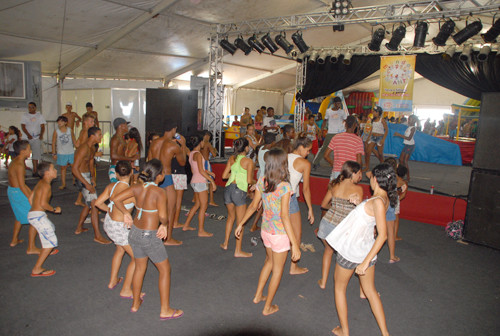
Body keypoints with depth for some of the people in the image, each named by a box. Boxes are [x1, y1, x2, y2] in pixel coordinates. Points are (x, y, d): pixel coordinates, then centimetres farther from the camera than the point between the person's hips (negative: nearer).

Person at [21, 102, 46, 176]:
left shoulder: (39, 115, 10)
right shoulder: (25, 116, 6)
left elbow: (42, 126, 4)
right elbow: (23, 126, -3)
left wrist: (41, 134, -13)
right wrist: (28, 134, -17)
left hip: (36, 138, 1)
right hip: (26, 138, -1)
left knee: (36, 155, -1)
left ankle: (35, 171, 6)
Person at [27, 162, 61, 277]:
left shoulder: (40, 183, 14)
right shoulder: (46, 185, -16)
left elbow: (31, 198, 21)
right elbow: (43, 203, -25)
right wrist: (54, 210, -10)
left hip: (32, 214, 10)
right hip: (38, 216, -10)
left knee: (51, 228, 34)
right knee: (51, 241, -10)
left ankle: (45, 252, 59)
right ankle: (37, 269, -12)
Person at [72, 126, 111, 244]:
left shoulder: (92, 148, 8)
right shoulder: (84, 149, -22)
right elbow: (74, 169, -25)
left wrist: (93, 177, 6)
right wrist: (87, 184, -26)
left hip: (87, 177, 10)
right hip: (82, 178, -10)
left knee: (89, 204, 21)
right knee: (95, 206, -10)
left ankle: (79, 228, 36)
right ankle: (97, 236, -5)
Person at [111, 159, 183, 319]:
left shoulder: (138, 187, -3)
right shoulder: (159, 192, -21)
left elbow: (115, 199, -1)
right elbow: (162, 216, -28)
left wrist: (126, 214, 11)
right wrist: (164, 224, -6)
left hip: (134, 232, 7)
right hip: (149, 237, -7)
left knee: (140, 267, 26)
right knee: (165, 269, 11)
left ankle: (135, 303, 42)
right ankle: (165, 310, 19)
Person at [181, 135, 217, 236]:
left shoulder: (192, 153, 12)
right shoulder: (197, 154, -15)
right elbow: (201, 171, -20)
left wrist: (209, 172, 21)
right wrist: (212, 181, -17)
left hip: (195, 181, 10)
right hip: (200, 182, -10)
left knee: (197, 204, 19)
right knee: (204, 206, -3)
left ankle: (186, 225, 26)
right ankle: (201, 231, 1)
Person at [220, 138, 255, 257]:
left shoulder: (232, 158, 7)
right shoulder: (248, 161, -8)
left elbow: (224, 176, 7)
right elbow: (249, 180, -11)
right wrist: (255, 182, 10)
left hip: (228, 188, 6)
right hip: (239, 190, -6)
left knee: (231, 217, 24)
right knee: (240, 221, 4)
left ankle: (225, 243, 33)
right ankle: (238, 251, 10)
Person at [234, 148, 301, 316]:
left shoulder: (262, 182, -5)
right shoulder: (285, 187, -23)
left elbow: (253, 206, 2)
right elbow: (284, 216, -26)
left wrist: (240, 224, 16)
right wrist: (294, 244, -24)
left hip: (265, 231, 6)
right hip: (280, 234, -6)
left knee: (269, 261, 29)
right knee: (277, 270, 14)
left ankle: (258, 295, 41)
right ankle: (268, 307, 28)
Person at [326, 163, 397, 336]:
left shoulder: (378, 201, -25)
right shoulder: (384, 198, 1)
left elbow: (382, 235, -28)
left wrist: (365, 262, -27)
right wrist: (358, 202, 11)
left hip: (351, 250, -8)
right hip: (367, 249, 8)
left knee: (340, 288, 14)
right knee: (370, 291, 20)